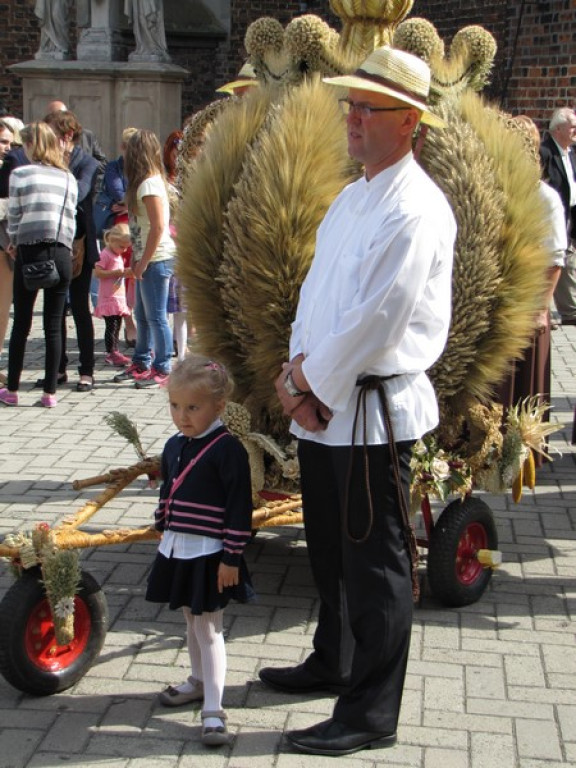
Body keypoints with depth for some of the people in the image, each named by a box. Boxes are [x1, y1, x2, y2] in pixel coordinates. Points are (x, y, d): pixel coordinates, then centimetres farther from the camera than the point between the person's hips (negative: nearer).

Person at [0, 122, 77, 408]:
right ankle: (50, 392, 8)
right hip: (61, 253, 2)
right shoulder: (69, 178, 9)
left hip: (29, 253, -2)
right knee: (54, 327, 6)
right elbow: (71, 218, 7)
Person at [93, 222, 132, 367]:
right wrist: (118, 272, -22)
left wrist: (126, 273, 7)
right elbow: (98, 273, -20)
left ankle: (115, 353, 14)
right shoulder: (105, 255, -11)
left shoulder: (118, 256, 18)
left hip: (119, 298, 9)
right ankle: (110, 353, -8)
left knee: (116, 327, 10)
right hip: (108, 299, -9)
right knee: (111, 327, -10)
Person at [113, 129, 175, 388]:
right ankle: (141, 364, 27)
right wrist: (137, 259, 11)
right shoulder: (151, 181, 14)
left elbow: (158, 227, -20)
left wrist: (143, 262, -16)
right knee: (142, 315, 16)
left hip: (156, 259, -10)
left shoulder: (149, 184, -15)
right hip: (147, 259, 10)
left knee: (156, 316, -4)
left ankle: (162, 369, 3)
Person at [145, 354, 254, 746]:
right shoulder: (174, 446, 5)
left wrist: (231, 557, -17)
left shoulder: (228, 449, -17)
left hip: (210, 555, -7)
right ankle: (200, 681, 40)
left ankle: (213, 709, 0)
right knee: (192, 621, 21)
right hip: (177, 551, 7)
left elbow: (240, 507, -17)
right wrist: (164, 533, 19)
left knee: (208, 627, -4)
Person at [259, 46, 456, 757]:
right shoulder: (350, 199, 15)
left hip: (375, 412, -9)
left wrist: (309, 382, -11)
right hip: (323, 405, 9)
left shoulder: (416, 211, -16)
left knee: (376, 564, 0)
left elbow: (376, 319, -21)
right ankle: (334, 663, 40)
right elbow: (316, 290, 14)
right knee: (330, 547, 22)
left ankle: (369, 715, 9)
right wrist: (298, 371, -2)